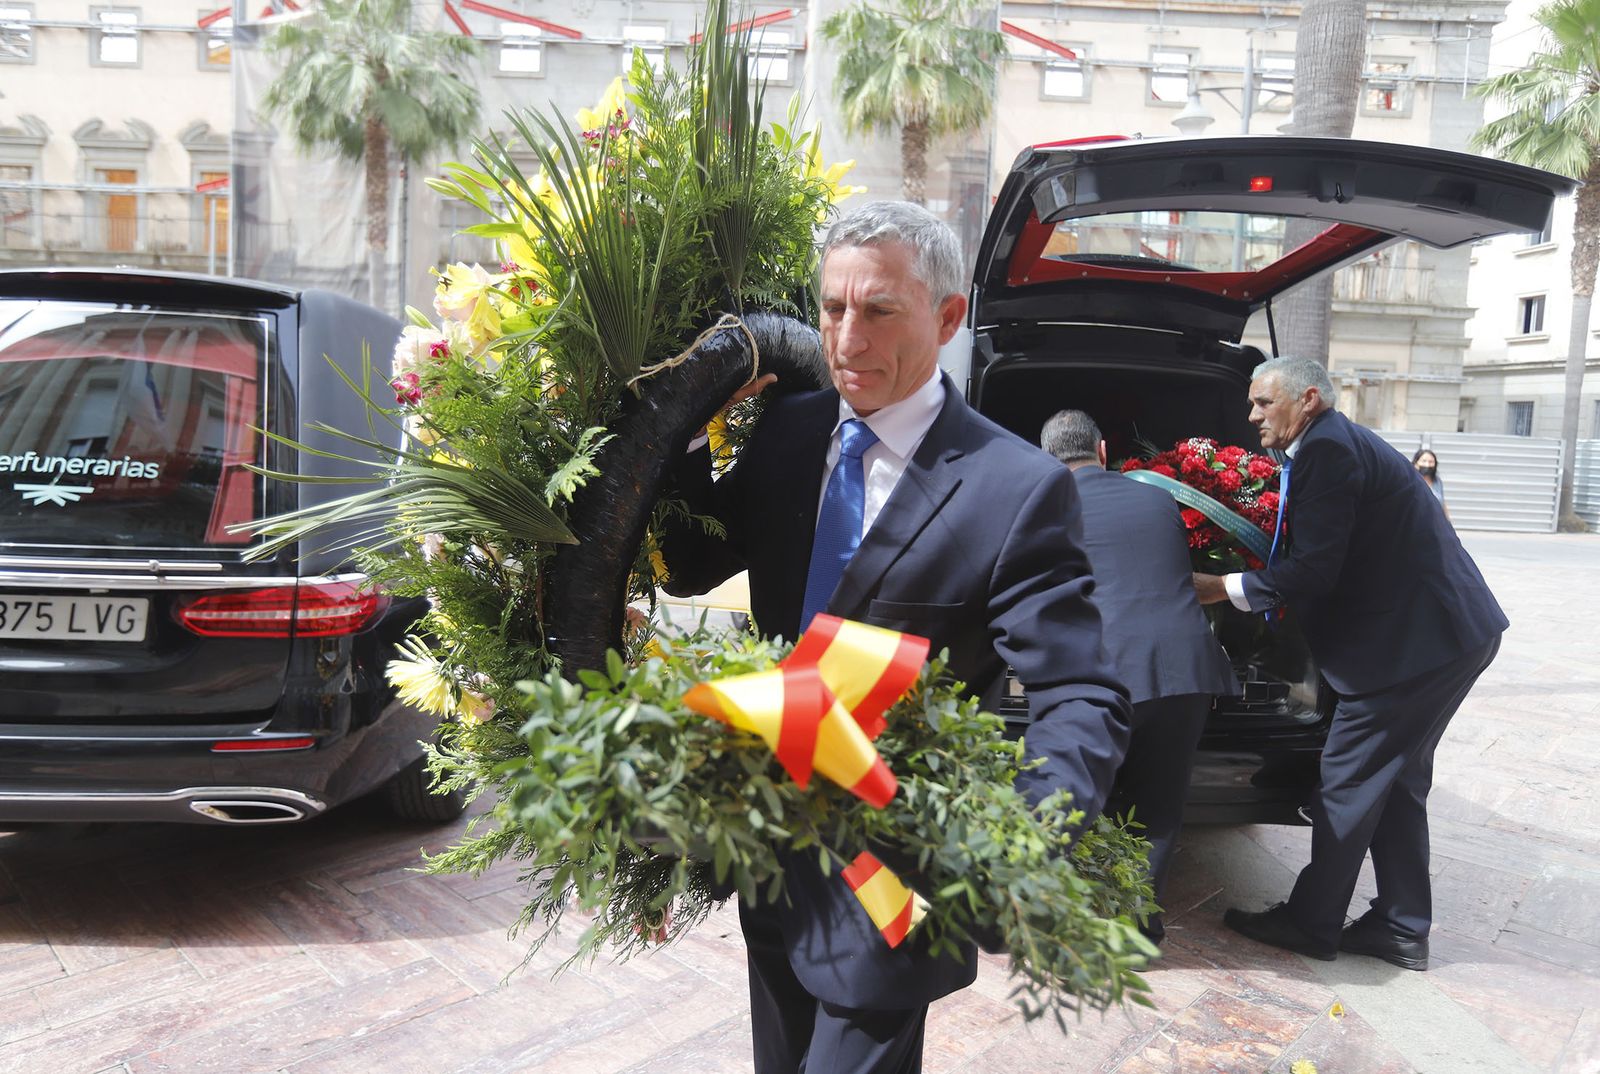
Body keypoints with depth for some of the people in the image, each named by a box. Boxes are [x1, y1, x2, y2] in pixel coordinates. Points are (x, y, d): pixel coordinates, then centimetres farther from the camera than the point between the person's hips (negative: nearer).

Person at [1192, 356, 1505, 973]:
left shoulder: (1328, 449, -17)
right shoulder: (1337, 443, 15)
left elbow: (1312, 570, -21)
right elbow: (1322, 560, 18)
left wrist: (1221, 588, -13)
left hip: (1416, 641, -10)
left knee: (1350, 784, 0)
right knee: (1395, 782, 17)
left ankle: (1310, 923, 12)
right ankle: (1402, 928, 26)